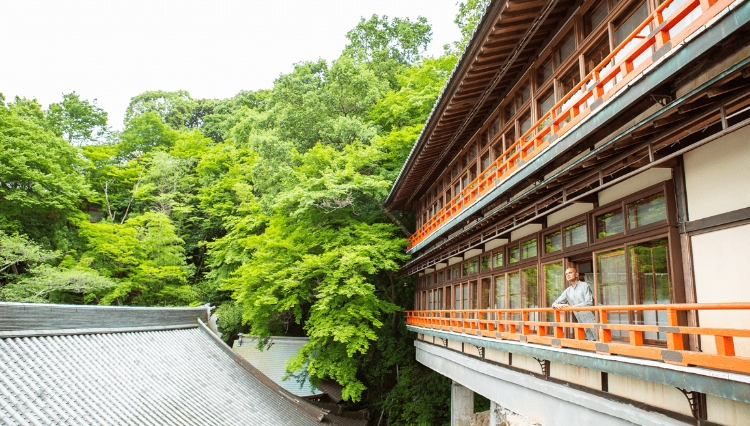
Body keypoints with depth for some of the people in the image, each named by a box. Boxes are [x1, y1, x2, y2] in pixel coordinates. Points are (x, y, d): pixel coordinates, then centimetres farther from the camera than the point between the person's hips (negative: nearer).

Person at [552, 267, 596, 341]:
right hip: (581, 324, 5)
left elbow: (589, 302, -14)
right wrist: (556, 305, -9)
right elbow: (555, 303, 16)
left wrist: (572, 306, -19)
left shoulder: (585, 286, -3)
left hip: (591, 321, -5)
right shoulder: (567, 291, 14)